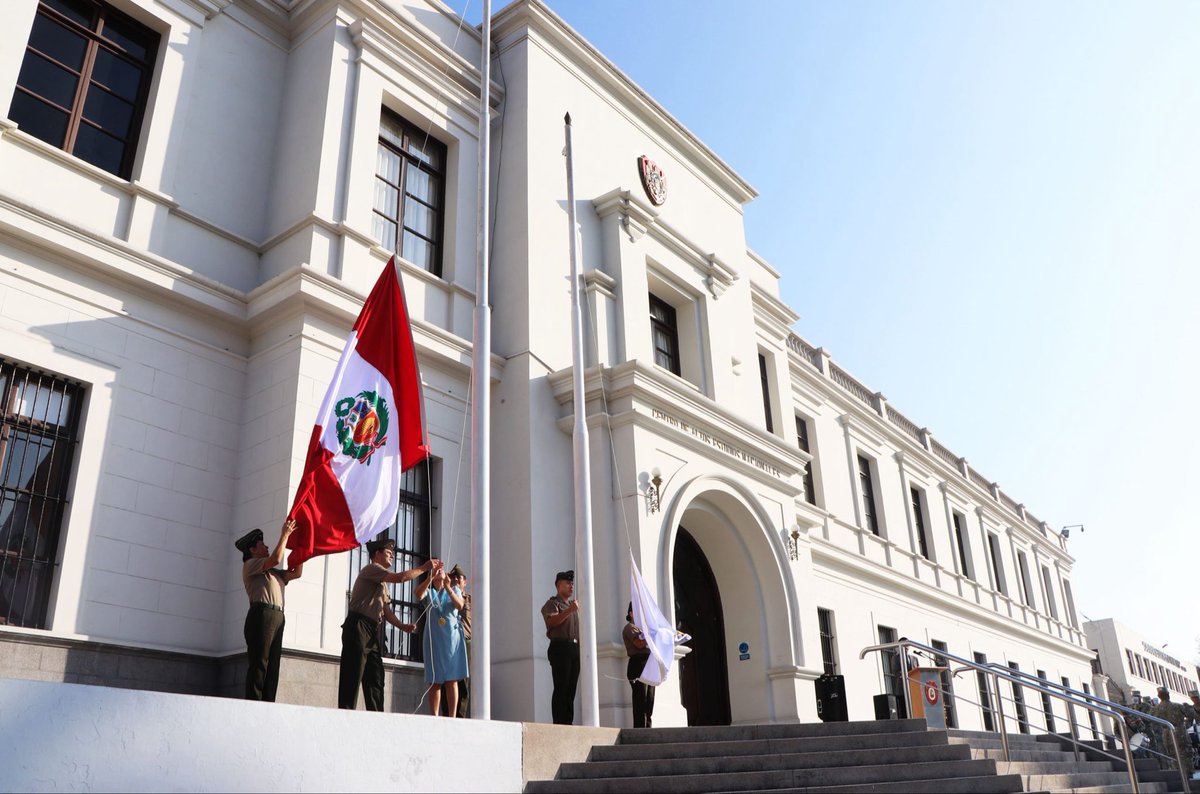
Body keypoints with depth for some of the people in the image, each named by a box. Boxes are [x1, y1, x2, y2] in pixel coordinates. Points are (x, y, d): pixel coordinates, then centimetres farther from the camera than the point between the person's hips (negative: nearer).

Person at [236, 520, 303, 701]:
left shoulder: (273, 573, 29)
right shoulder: (250, 564, 7)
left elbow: (297, 573, 26)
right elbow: (276, 559, -9)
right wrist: (285, 534, 0)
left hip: (277, 617, 8)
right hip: (262, 615, -8)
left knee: (272, 666, 1)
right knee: (258, 664, -13)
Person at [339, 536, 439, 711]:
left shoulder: (383, 582, 25)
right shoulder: (371, 568, -3)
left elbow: (385, 609, 16)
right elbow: (400, 577, -18)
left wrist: (402, 626, 1)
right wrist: (425, 567, -9)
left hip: (374, 631, 10)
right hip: (359, 627, -10)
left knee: (375, 680, 5)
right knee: (352, 677, -9)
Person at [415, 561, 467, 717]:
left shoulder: (454, 590, 13)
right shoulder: (428, 591, 12)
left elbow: (460, 605, -7)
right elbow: (417, 594, -12)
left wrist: (447, 587, -20)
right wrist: (431, 576, -23)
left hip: (452, 638, 0)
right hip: (433, 638, 0)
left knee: (452, 679, -6)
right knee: (434, 680, -2)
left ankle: (452, 717, -9)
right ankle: (434, 717, -2)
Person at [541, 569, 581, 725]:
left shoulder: (572, 605, 25)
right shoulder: (552, 603, 2)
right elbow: (552, 621, -16)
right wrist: (569, 610, -26)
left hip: (575, 648, 8)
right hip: (560, 647, -8)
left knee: (571, 690, 6)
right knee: (561, 689, -11)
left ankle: (568, 723, 8)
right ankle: (558, 725, -12)